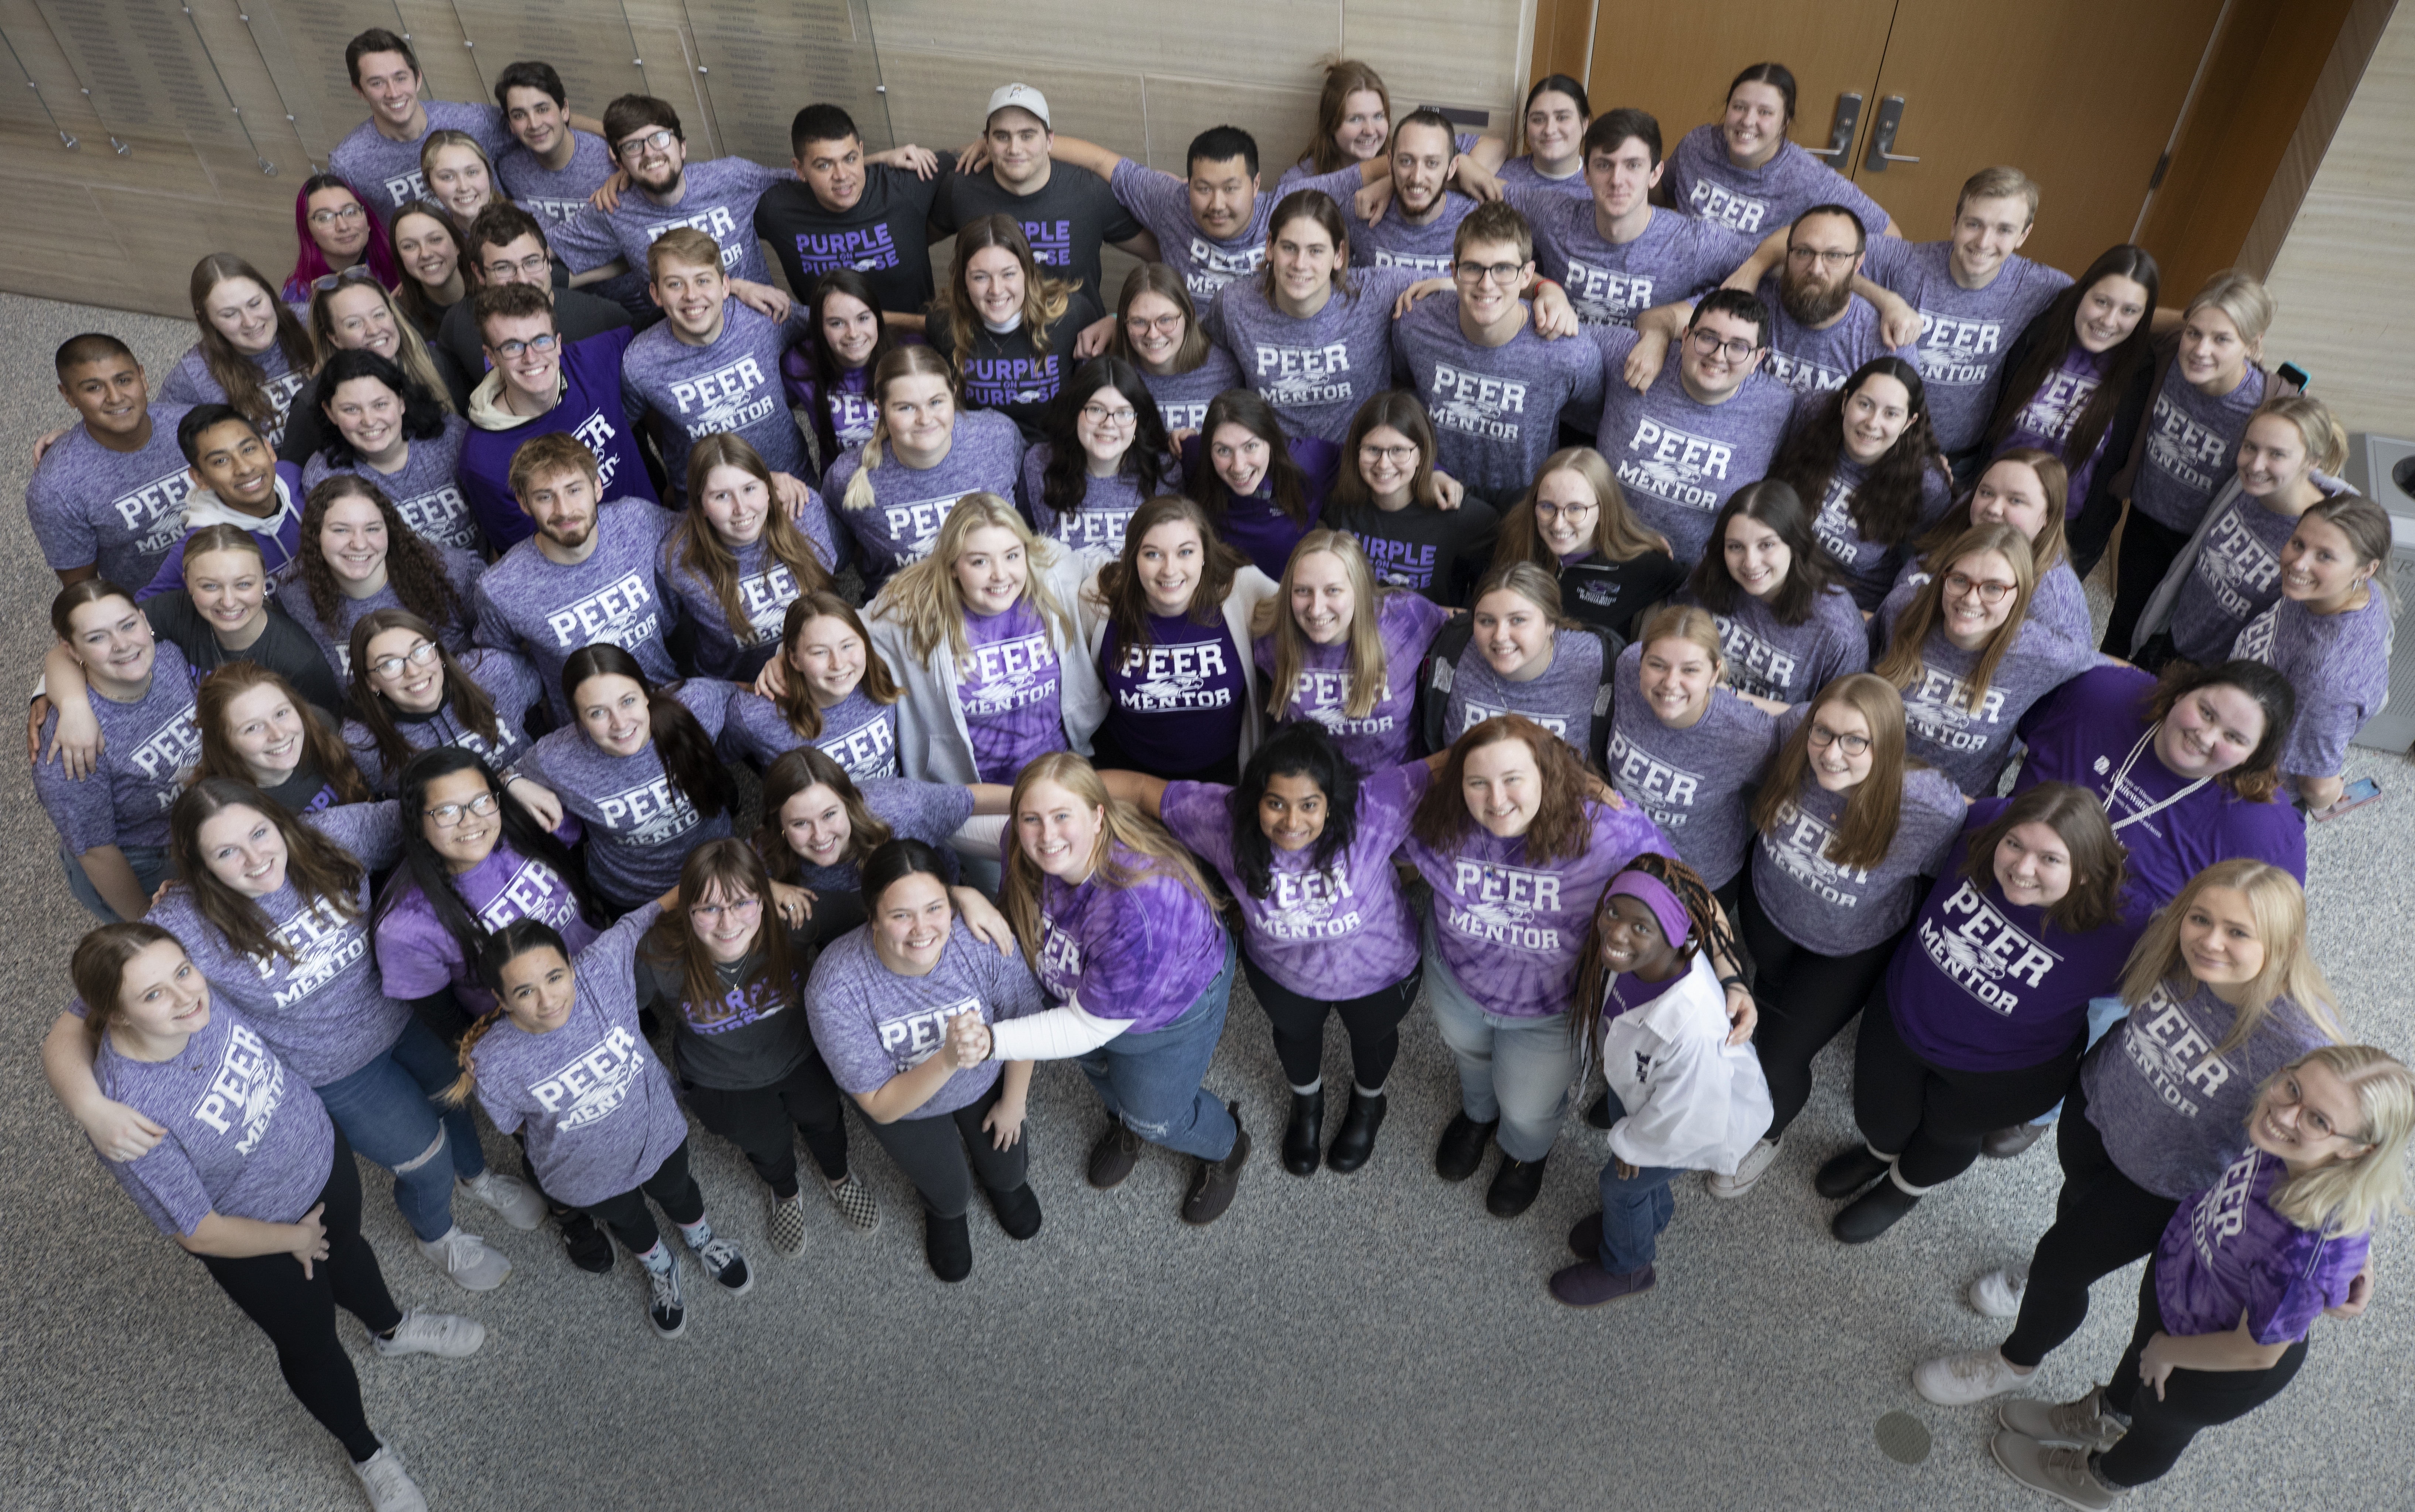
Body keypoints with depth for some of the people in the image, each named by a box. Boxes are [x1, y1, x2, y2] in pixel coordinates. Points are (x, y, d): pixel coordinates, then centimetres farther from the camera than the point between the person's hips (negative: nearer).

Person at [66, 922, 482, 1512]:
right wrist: (294, 1238, -13)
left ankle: (392, 1329, 67)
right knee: (311, 1345, 21)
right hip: (260, 1242, -4)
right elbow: (200, 1232, -25)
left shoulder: (203, 987, -28)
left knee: (347, 1252, 34)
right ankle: (366, 1453, 50)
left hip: (321, 1152, 5)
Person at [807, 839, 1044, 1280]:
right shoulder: (834, 989, -40)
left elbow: (1024, 1025, -15)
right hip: (902, 1102, -1)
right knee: (952, 1197, 14)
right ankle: (943, 1210, 54)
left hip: (986, 1080, 1)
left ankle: (1002, 1179, 60)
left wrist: (1014, 1102, 1)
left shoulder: (985, 942, -37)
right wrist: (948, 1059, -48)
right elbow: (881, 1107, -30)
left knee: (1007, 1174, 20)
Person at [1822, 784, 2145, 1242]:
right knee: (1876, 1114, 28)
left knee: (1946, 1132, 29)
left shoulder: (2115, 929, -37)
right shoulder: (1982, 824, -29)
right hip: (1902, 1015, 3)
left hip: (1999, 1073, -3)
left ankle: (1907, 1187, 65)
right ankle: (1880, 1152, 67)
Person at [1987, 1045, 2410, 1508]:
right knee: (2140, 1353, 36)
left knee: (2160, 1422, 29)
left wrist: (2167, 1351, -11)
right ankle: (2101, 1418, 70)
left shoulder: (2312, 1253, -48)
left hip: (2219, 1370, -5)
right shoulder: (2289, 1148, -32)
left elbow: (2257, 1351, -26)